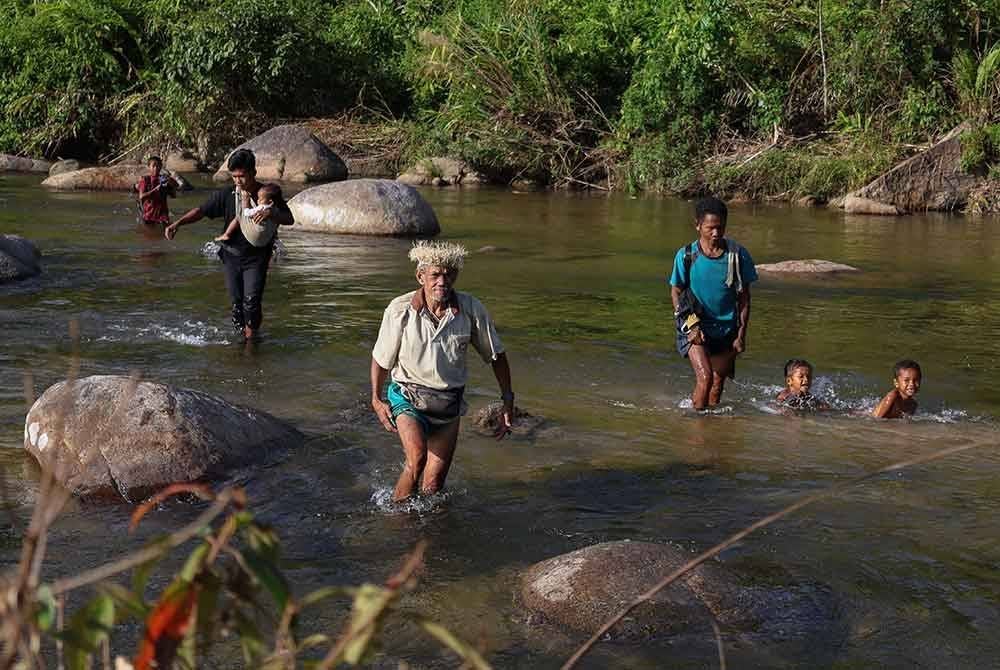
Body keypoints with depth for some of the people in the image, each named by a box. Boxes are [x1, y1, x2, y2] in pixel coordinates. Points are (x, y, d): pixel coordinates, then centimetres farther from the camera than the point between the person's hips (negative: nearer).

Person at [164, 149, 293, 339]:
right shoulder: (227, 195, -2)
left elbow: (289, 219, -10)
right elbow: (201, 211, -3)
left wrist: (270, 213, -31)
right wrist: (177, 223, -18)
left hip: (256, 257, -2)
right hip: (232, 255, 3)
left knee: (251, 302, -12)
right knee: (237, 302, 6)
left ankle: (251, 339, 3)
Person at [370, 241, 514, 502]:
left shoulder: (471, 309, -10)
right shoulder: (400, 311, -14)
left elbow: (496, 355, 3)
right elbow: (381, 358, 3)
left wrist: (508, 400, 2)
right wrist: (377, 400, 8)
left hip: (449, 404, 2)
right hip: (408, 399, -2)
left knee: (433, 486, 3)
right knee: (417, 458, -29)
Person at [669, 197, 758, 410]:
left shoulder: (737, 255, -5)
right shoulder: (686, 256, -8)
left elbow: (744, 298, 2)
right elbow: (676, 292, 1)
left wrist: (741, 334, -1)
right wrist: (689, 324, -11)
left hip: (726, 329, 2)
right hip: (696, 326, -2)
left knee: (718, 384, 7)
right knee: (705, 377, -19)